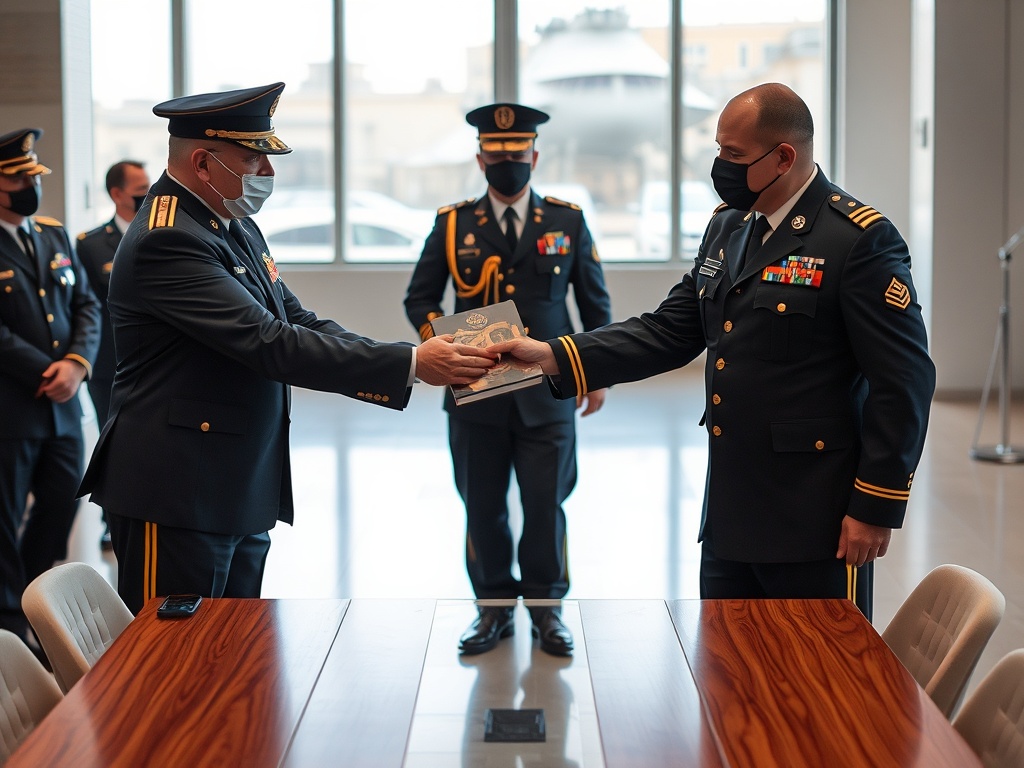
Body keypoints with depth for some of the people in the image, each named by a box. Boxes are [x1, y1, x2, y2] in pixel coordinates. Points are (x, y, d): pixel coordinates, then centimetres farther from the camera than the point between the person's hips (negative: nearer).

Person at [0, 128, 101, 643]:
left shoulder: (55, 234, 11)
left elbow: (86, 306, 9)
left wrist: (77, 363, -7)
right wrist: (49, 372, -15)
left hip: (63, 406, 7)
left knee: (61, 505, 14)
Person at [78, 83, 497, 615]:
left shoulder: (236, 227, 11)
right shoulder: (166, 241, -19)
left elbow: (299, 323, 9)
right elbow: (271, 345, -25)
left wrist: (432, 363, -5)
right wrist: (411, 364, -23)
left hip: (243, 495, 9)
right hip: (177, 498, -9)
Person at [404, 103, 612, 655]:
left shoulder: (568, 221, 5)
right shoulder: (452, 224, 4)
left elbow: (594, 303, 11)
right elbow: (419, 298, 6)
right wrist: (437, 337, -14)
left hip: (547, 396, 0)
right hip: (475, 396, 1)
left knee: (546, 505, 3)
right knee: (482, 507, 8)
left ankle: (546, 606, 18)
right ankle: (494, 606, 21)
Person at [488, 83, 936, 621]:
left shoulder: (861, 239, -13)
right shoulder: (728, 225, 11)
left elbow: (903, 381, -14)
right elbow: (668, 331, 9)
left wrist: (876, 507, -15)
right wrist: (555, 358, -2)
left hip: (813, 520, -7)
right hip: (730, 515, 8)